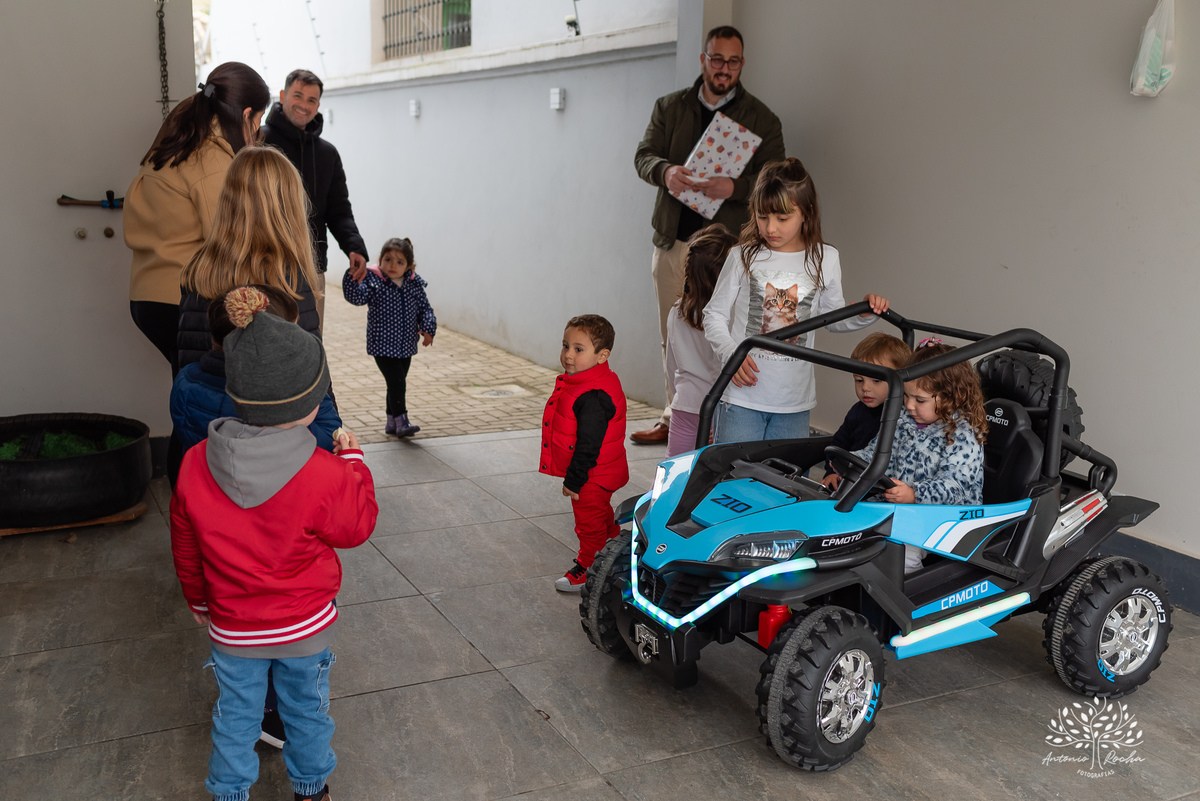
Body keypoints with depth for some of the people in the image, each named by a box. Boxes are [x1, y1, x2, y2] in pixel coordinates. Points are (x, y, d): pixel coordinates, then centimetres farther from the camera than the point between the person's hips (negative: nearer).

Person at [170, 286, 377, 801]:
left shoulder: (195, 466, -18)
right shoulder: (324, 474, -30)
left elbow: (186, 551, -2)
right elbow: (358, 525, -9)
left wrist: (201, 603, 16)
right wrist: (353, 462, 2)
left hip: (231, 628, 2)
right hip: (306, 625, -1)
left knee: (235, 715, 23)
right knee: (307, 708, 23)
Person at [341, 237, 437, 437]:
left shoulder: (414, 284, 1)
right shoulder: (374, 281, -10)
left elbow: (425, 308, 8)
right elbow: (356, 297, -24)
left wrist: (428, 329, -6)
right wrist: (354, 275, -39)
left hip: (406, 346, 5)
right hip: (383, 346, -5)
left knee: (398, 384, 15)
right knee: (396, 382, -13)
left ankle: (391, 422, 29)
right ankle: (401, 422, -4)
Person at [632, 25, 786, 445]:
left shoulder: (761, 118, 5)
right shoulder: (669, 107, 14)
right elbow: (644, 156, 6)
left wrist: (733, 187, -22)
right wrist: (666, 171, -18)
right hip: (672, 239, 4)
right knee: (672, 335, 9)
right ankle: (674, 415, 21)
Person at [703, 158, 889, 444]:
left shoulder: (825, 259, 3)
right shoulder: (744, 256, -4)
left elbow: (833, 317, 17)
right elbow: (714, 315, 1)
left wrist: (864, 313, -2)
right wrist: (731, 353, -16)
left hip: (795, 402, 2)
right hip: (741, 396, -2)